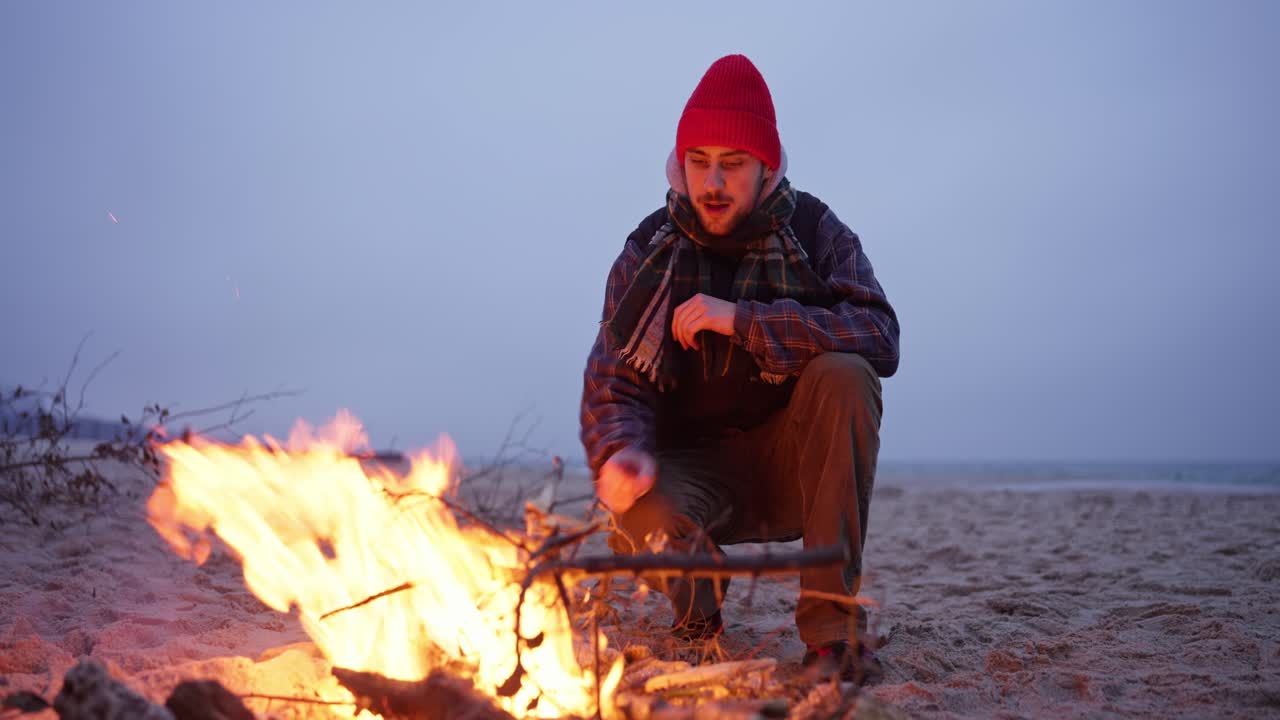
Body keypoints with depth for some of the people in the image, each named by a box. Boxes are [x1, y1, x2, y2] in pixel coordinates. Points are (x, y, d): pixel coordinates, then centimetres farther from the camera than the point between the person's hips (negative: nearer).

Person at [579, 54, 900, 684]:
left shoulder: (814, 231, -4)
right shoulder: (647, 252, 0)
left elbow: (880, 338, -20)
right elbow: (612, 380, -4)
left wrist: (743, 319, -28)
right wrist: (619, 450, -28)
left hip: (792, 462, 0)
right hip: (692, 466, 0)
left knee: (844, 375, -31)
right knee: (641, 515, -34)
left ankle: (832, 621, -24)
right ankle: (698, 599, 5)